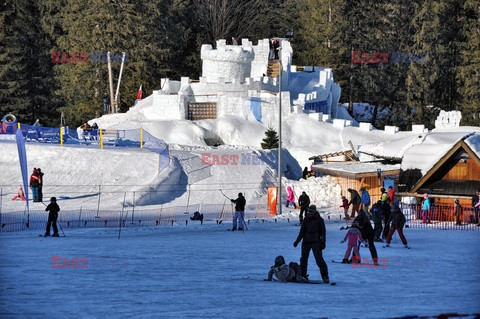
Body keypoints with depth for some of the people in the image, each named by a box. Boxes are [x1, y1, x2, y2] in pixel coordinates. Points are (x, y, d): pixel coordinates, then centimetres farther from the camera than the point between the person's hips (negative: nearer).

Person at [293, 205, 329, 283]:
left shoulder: (319, 220, -1)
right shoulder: (306, 219, 9)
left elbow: (323, 232, 0)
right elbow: (302, 231, 14)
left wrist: (323, 242, -8)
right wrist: (297, 241, 9)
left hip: (316, 242, -4)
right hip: (306, 242, 4)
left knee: (319, 259, -11)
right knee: (303, 258, 6)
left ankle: (325, 276, -8)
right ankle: (302, 275, 18)